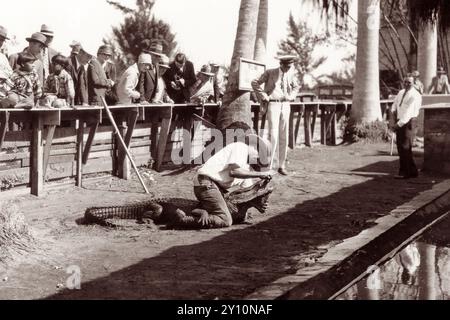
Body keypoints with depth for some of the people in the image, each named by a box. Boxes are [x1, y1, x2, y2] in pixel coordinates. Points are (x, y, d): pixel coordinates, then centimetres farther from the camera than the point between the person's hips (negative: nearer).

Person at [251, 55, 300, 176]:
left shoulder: (291, 74, 8)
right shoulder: (270, 73, -5)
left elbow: (296, 87, 27)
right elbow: (255, 83, 0)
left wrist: (291, 96, 11)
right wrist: (263, 96, -5)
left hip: (286, 105, 5)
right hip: (273, 105, -5)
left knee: (284, 136, 4)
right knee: (273, 135, -13)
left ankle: (281, 166, 10)